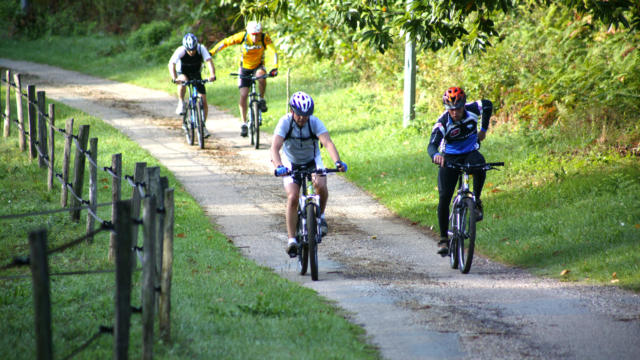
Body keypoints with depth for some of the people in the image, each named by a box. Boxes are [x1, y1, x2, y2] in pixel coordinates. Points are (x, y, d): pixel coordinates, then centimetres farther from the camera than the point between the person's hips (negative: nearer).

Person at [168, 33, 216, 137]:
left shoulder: (201, 49, -26)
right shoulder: (180, 51, -29)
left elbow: (209, 61, -38)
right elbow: (171, 64, -39)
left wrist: (212, 75, -56)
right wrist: (174, 78, -56)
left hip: (196, 75, 2)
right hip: (182, 73, -2)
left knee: (203, 100, -8)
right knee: (183, 80, -38)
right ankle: (181, 103, -18)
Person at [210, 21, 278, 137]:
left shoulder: (265, 38, -23)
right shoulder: (243, 36, -22)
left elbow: (273, 51, -32)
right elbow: (225, 42, -15)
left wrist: (275, 68, -46)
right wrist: (211, 53, -20)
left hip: (258, 66, 0)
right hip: (245, 68, 1)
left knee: (261, 74, -36)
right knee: (243, 95, -10)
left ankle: (262, 100, -12)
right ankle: (244, 123, 3)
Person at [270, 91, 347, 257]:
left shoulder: (315, 123, -23)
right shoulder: (285, 122, -25)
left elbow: (327, 143, -36)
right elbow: (275, 147, -36)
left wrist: (337, 161, -54)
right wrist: (279, 166, -55)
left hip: (312, 161, 0)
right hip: (291, 164, 0)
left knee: (321, 185, -29)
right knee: (293, 197, -19)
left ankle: (320, 216, -2)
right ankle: (292, 240, -12)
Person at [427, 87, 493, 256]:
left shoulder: (472, 109, -18)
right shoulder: (442, 123, -25)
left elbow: (488, 105, 6)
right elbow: (432, 145, -37)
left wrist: (484, 129, 10)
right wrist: (435, 155, -61)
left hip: (470, 153, 1)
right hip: (450, 158, -1)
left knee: (479, 163, -37)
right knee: (444, 197, -14)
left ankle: (477, 201, -13)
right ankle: (443, 239, -2)